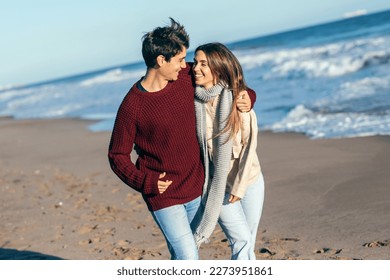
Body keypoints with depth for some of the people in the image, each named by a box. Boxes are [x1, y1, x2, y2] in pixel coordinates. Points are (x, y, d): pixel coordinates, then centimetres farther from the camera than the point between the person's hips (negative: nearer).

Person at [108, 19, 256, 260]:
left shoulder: (187, 77, -4)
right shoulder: (132, 106, -17)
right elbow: (117, 156, -9)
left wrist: (246, 95, -3)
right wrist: (146, 182, -21)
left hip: (196, 189, 6)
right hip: (163, 196, -6)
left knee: (181, 254, 22)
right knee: (189, 260, -10)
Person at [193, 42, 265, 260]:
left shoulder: (237, 98, -11)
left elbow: (250, 142, -12)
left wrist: (240, 185, -17)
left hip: (249, 182, 1)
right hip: (216, 187, -1)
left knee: (247, 243, 9)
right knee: (241, 240, -8)